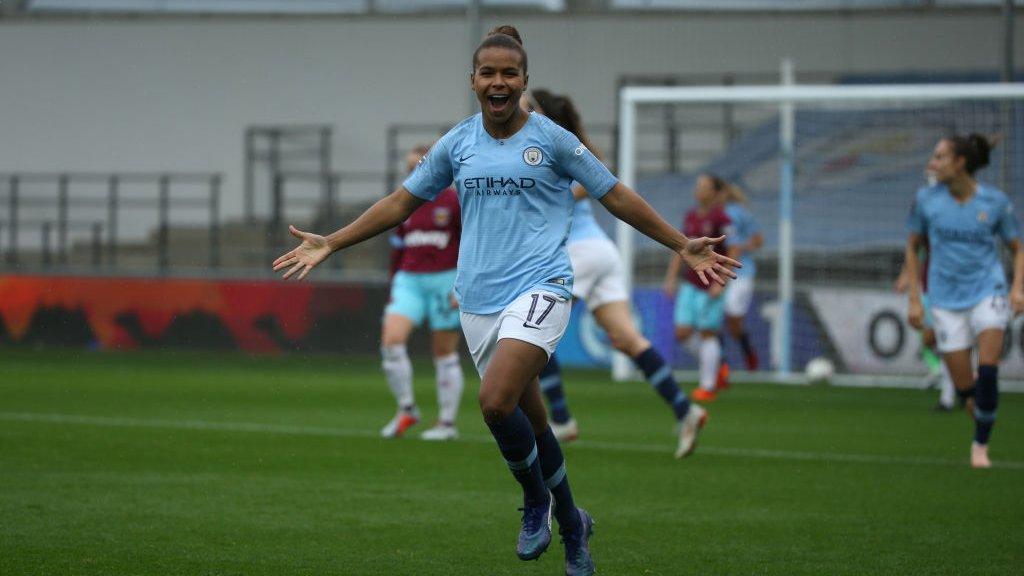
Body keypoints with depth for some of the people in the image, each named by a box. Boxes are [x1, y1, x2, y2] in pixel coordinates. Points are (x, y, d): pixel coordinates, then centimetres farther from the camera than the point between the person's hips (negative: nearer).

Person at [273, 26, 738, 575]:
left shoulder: (550, 138, 0)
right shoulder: (456, 144, 8)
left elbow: (617, 196, 6)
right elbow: (400, 202, 16)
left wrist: (683, 246, 3)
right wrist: (329, 244, 12)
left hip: (539, 288, -4)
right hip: (478, 299, 4)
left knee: (496, 401, -25)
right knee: (529, 420, 9)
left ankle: (536, 501, -3)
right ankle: (571, 524, 27)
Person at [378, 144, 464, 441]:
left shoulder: (454, 201, -4)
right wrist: (394, 289, 17)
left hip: (444, 282, -4)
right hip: (410, 281, 4)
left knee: (445, 353, 1)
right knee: (391, 339, -16)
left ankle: (447, 423, 10)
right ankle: (406, 409, -3)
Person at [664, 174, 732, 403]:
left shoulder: (721, 219, -10)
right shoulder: (690, 216, 10)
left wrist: (720, 283, -17)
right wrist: (671, 277, 13)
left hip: (711, 285, -7)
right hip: (691, 284, 7)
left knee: (707, 333, -3)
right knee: (682, 333, 0)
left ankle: (708, 386, 6)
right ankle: (717, 365, 21)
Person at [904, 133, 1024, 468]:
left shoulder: (995, 202, -5)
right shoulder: (926, 199, -2)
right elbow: (913, 248, 11)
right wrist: (914, 299, 6)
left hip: (988, 291, -2)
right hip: (946, 300, 2)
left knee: (987, 370, -17)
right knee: (964, 387, -2)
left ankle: (981, 445, -2)